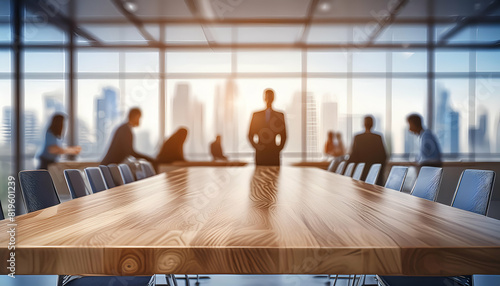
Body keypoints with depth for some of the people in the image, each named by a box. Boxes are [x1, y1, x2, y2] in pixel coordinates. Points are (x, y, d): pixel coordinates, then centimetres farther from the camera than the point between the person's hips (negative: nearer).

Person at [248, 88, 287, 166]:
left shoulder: (279, 115, 7)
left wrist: (279, 148, -2)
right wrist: (256, 146, -3)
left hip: (274, 153, 0)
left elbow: (284, 136, 9)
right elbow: (250, 135, 9)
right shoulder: (256, 115, 9)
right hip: (260, 152, 0)